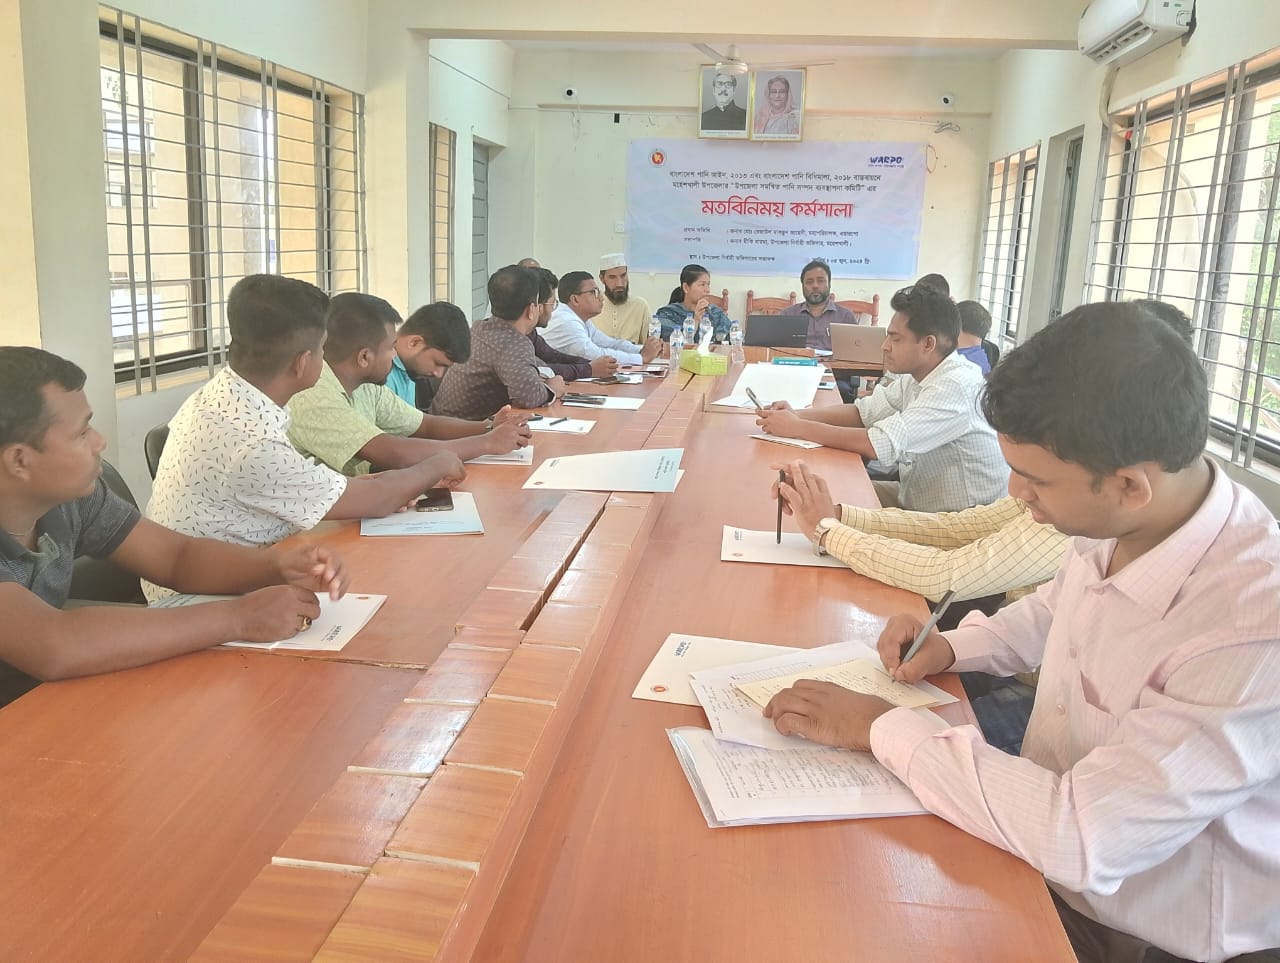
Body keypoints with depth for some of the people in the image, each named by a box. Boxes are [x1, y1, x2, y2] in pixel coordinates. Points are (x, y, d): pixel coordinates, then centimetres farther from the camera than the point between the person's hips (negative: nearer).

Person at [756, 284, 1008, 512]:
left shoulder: (956, 386, -26)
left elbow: (880, 445, -31)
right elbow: (864, 411, 7)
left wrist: (798, 428, -22)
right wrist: (799, 416, -9)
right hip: (916, 502, 8)